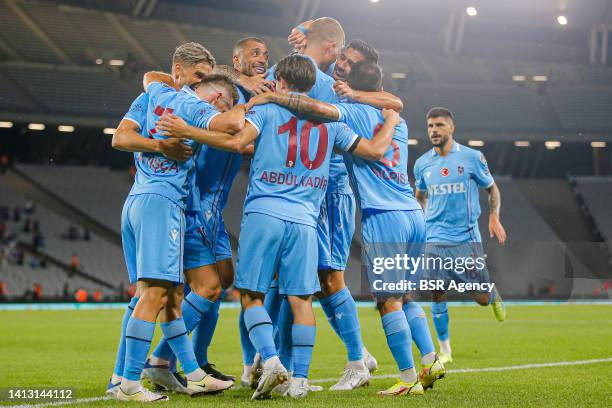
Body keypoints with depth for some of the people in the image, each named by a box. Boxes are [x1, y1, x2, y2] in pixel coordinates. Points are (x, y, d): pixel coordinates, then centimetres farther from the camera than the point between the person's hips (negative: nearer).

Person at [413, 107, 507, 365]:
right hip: (435, 239, 2)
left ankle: (494, 296, 39)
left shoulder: (472, 157, -2)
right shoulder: (422, 164, 6)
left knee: (481, 298, 0)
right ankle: (444, 350, 11)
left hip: (467, 238, -2)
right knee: (437, 295, -6)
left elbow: (492, 188, 10)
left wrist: (494, 218, -4)